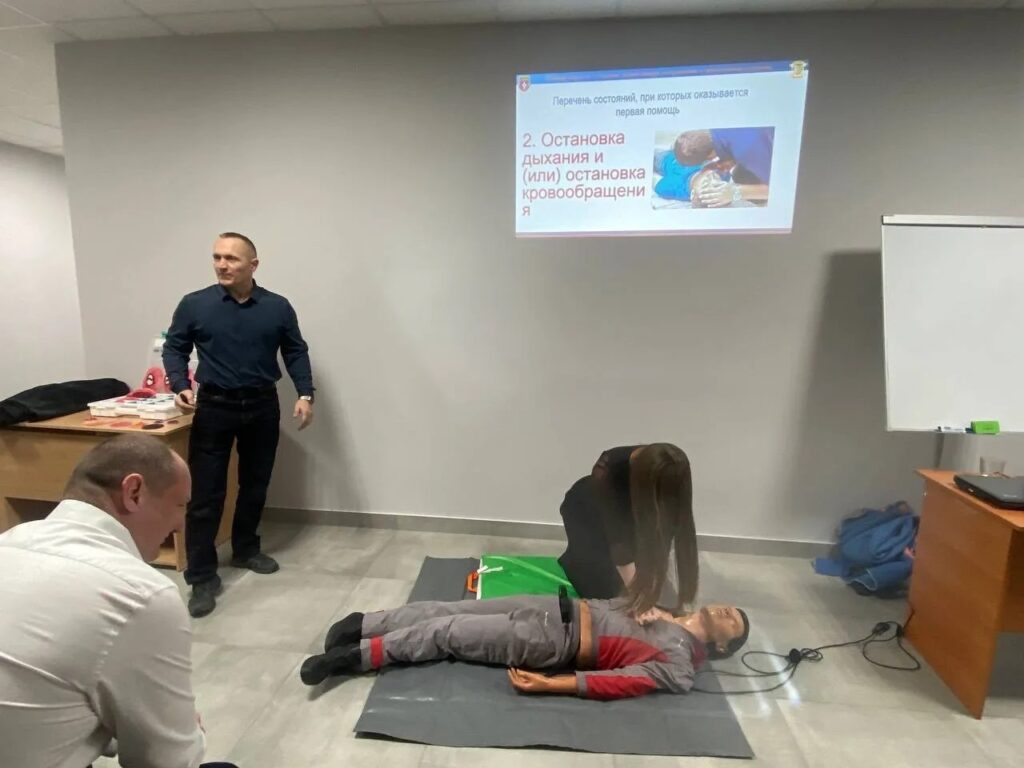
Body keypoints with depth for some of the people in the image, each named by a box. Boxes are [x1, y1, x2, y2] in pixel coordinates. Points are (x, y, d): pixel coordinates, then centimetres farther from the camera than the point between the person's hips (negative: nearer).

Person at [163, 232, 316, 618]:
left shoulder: (278, 307, -2)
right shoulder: (194, 305, -4)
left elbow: (296, 352, 4)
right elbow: (174, 348, 4)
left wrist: (305, 394, -7)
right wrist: (180, 386, -13)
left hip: (263, 406, 2)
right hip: (214, 407, -2)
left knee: (255, 486, 14)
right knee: (205, 494, -1)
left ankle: (245, 550, 35)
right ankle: (202, 577, 11)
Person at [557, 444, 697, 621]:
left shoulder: (666, 478, -31)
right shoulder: (608, 471, -43)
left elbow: (664, 532, -25)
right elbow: (618, 540, -39)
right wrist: (638, 594, -39)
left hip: (626, 508, 4)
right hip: (585, 512, -3)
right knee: (601, 587, -9)